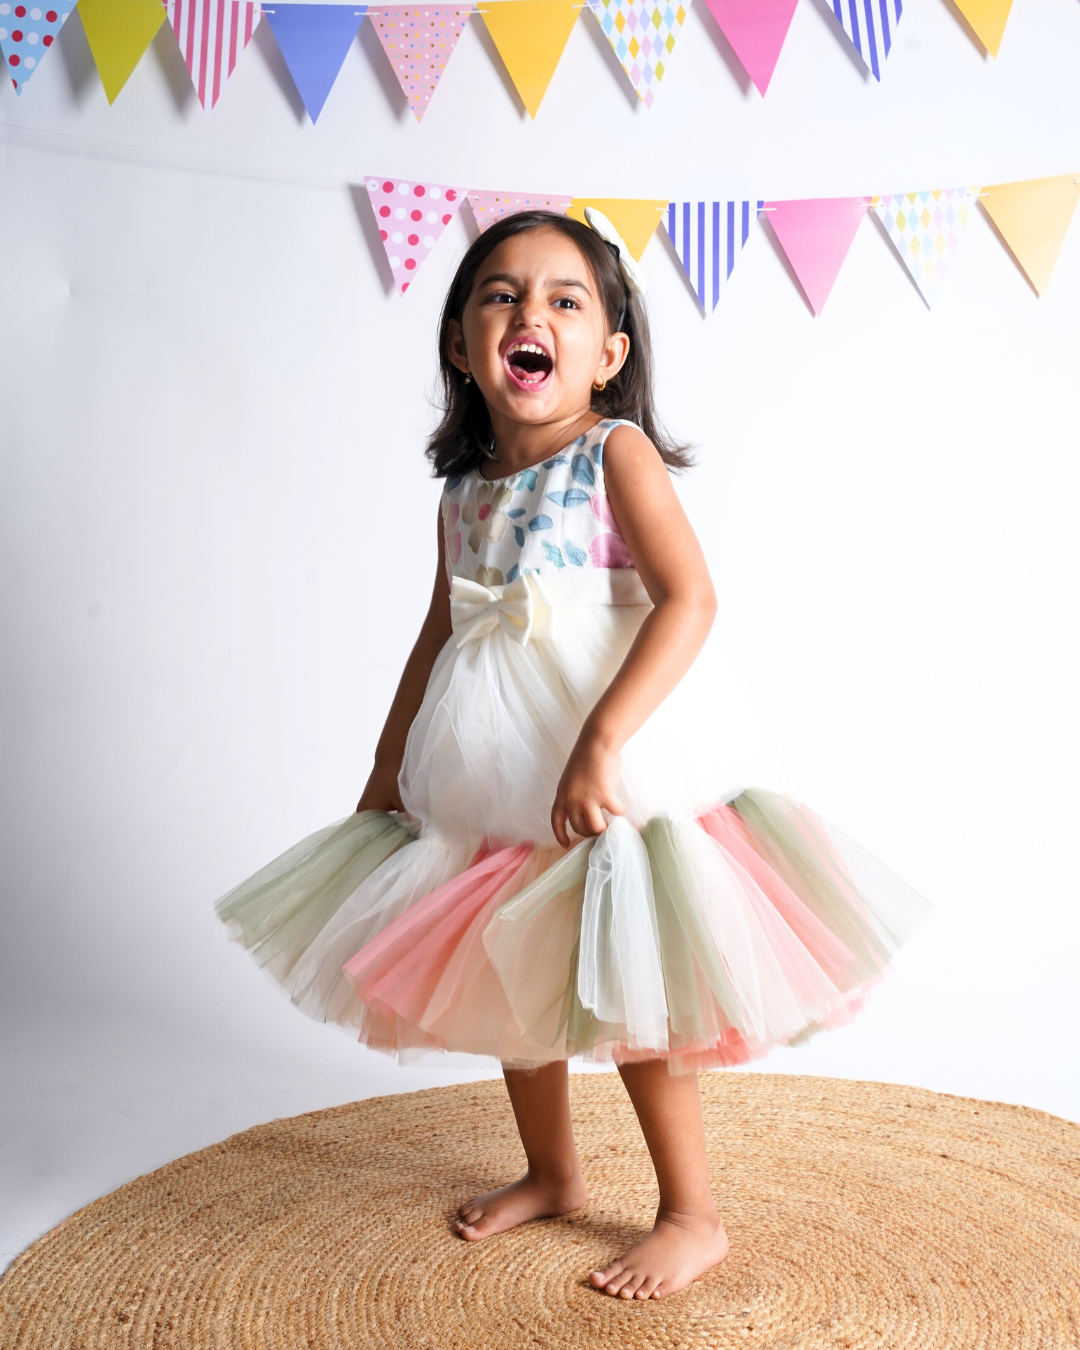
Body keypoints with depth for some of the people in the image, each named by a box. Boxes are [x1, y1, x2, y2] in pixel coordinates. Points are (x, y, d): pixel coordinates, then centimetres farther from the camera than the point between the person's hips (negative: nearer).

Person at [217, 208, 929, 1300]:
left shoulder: (616, 451, -11)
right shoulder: (467, 491, 7)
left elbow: (689, 600, -23)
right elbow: (439, 637, 16)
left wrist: (598, 744, -32)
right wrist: (384, 775, 19)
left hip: (619, 773, -7)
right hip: (501, 785, 7)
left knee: (629, 1003, 1)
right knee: (510, 982, 18)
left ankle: (693, 1217, 22)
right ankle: (551, 1175, 41)